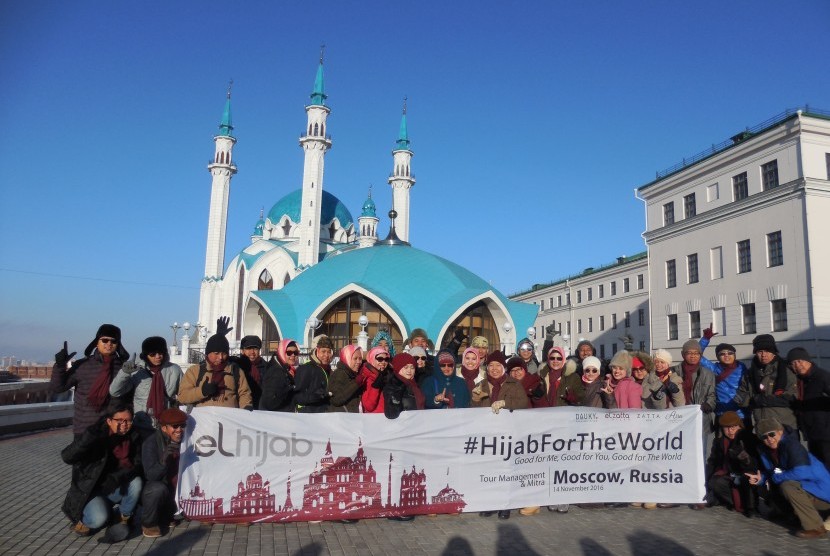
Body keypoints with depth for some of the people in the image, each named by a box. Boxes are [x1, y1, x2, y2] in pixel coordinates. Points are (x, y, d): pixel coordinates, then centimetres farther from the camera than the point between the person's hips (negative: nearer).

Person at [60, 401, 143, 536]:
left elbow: (137, 464, -13)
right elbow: (67, 457, -30)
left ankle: (124, 519, -1)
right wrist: (90, 434, -44)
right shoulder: (97, 435, -17)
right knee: (99, 518, -30)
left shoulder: (133, 436, -7)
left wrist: (117, 477, -33)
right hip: (90, 491, -3)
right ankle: (81, 520, 7)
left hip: (117, 489, 4)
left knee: (136, 482, -27)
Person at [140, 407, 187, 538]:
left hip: (176, 494, 6)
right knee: (158, 488, -34)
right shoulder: (151, 442, -16)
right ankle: (148, 523, -8)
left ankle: (167, 516, 13)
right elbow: (151, 475, -27)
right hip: (154, 492, -5)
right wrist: (163, 460, -44)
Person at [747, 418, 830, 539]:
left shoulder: (791, 445, -22)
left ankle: (815, 528, -20)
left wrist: (776, 477, -18)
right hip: (805, 489, 9)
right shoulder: (766, 450, 1)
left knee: (787, 486, -30)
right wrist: (760, 478, -10)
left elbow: (800, 472, -32)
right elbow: (769, 472, 11)